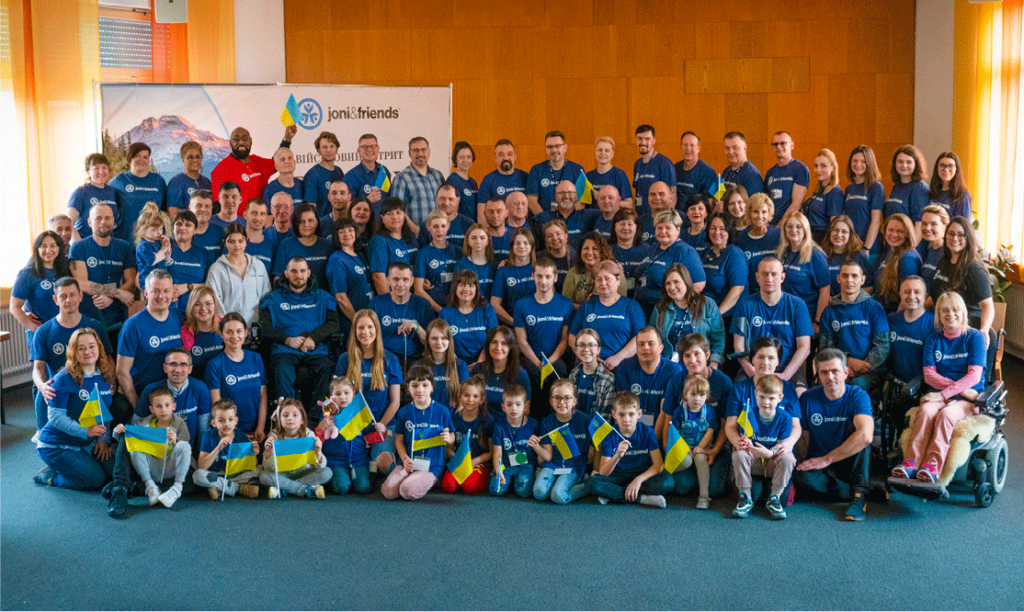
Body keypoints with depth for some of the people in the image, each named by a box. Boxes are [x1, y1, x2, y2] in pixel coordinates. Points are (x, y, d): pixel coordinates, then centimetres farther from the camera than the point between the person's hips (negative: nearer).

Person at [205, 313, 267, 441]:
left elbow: (263, 396, 9)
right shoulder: (215, 364, -1)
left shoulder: (256, 358, 10)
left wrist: (261, 428, -2)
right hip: (230, 432, -3)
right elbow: (217, 404, -3)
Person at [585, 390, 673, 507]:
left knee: (667, 480, -30)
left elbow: (658, 465, -12)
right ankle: (642, 498, -24)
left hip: (643, 477, 0)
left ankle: (613, 494, -22)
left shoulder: (647, 432, -5)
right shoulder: (610, 435, -6)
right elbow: (602, 473, -12)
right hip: (618, 478, 0)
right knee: (592, 482, -29)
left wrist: (639, 479, -27)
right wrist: (617, 455, -30)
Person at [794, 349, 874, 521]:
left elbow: (866, 436, -30)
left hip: (851, 464, -1)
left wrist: (827, 459, -28)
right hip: (820, 466, 1)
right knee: (801, 475, -34)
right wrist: (809, 462, -17)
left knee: (855, 426, -27)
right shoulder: (807, 399, -3)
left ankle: (859, 495, -29)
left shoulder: (858, 396, -12)